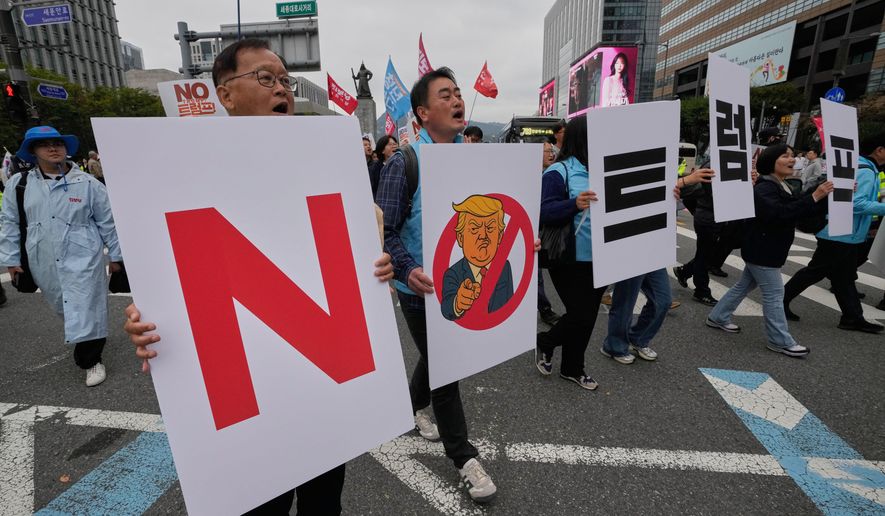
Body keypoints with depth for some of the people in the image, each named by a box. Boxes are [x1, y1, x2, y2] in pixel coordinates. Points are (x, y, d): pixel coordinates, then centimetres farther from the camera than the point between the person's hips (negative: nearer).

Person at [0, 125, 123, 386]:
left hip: (82, 259, -4)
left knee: (86, 311, -4)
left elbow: (107, 221, 1)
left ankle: (91, 360, 11)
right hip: (44, 263, 4)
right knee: (65, 309, 17)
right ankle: (88, 345, 39)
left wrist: (115, 255, 2)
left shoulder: (87, 183, -4)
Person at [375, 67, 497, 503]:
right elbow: (384, 230, -17)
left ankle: (414, 405, 53)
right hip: (422, 287, -5)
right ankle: (463, 456, 25)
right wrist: (407, 271, -32)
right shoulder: (403, 163, -14)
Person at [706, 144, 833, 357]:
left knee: (745, 285, 18)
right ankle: (781, 341, 8)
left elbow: (803, 212, 15)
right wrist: (813, 197, -31)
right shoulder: (763, 189, -18)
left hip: (768, 250, 10)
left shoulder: (783, 187, 14)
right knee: (774, 294, -3)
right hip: (761, 251, -10)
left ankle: (718, 317, 29)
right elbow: (779, 213, -32)